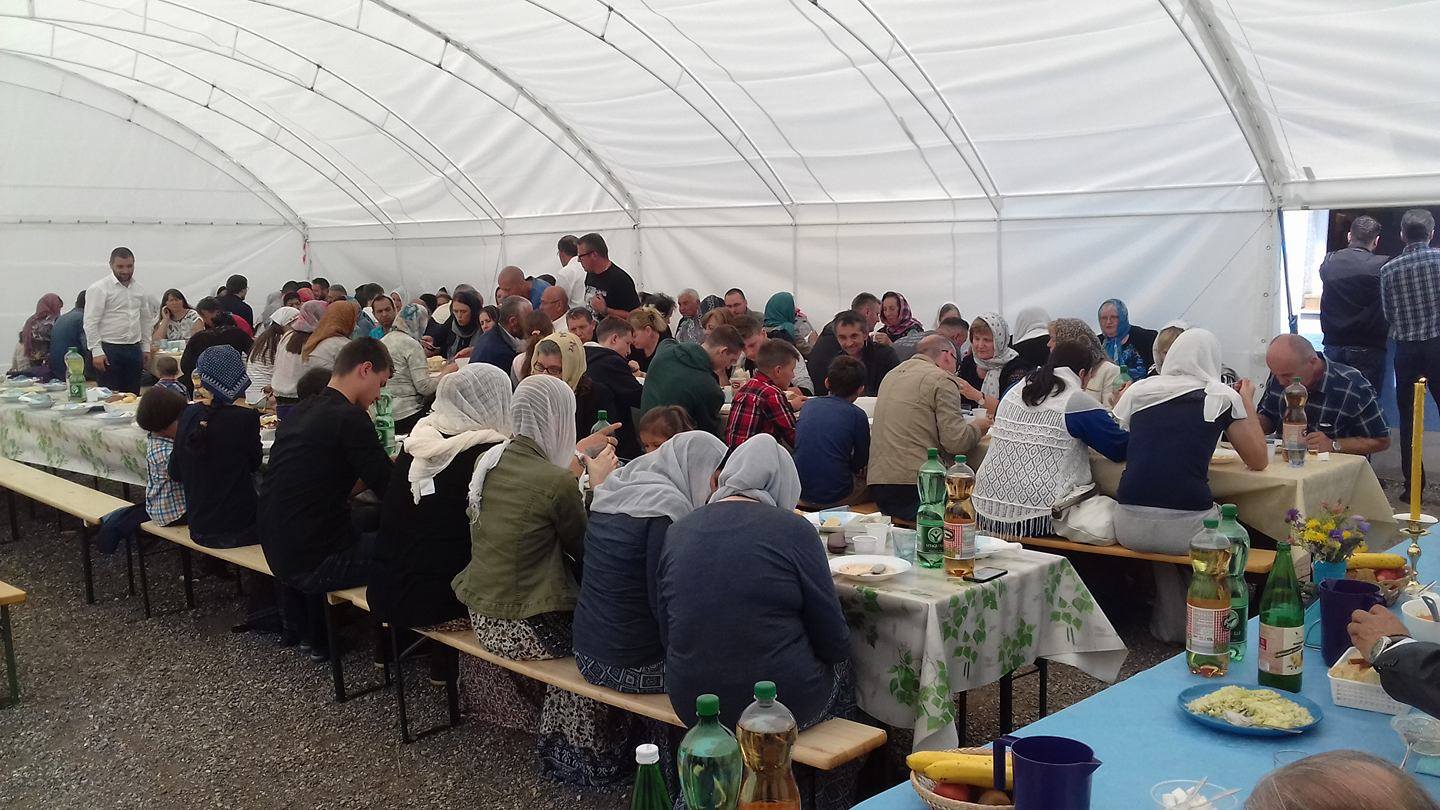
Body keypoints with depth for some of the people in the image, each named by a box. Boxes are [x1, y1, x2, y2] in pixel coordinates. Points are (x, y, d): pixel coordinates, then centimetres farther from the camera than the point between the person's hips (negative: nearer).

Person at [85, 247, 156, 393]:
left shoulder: (140, 289, 12)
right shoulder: (99, 289, -6)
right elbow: (91, 323, -10)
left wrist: (146, 348, 15)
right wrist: (96, 352, -16)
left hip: (134, 349, 6)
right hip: (109, 350, -6)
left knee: (133, 396, 7)